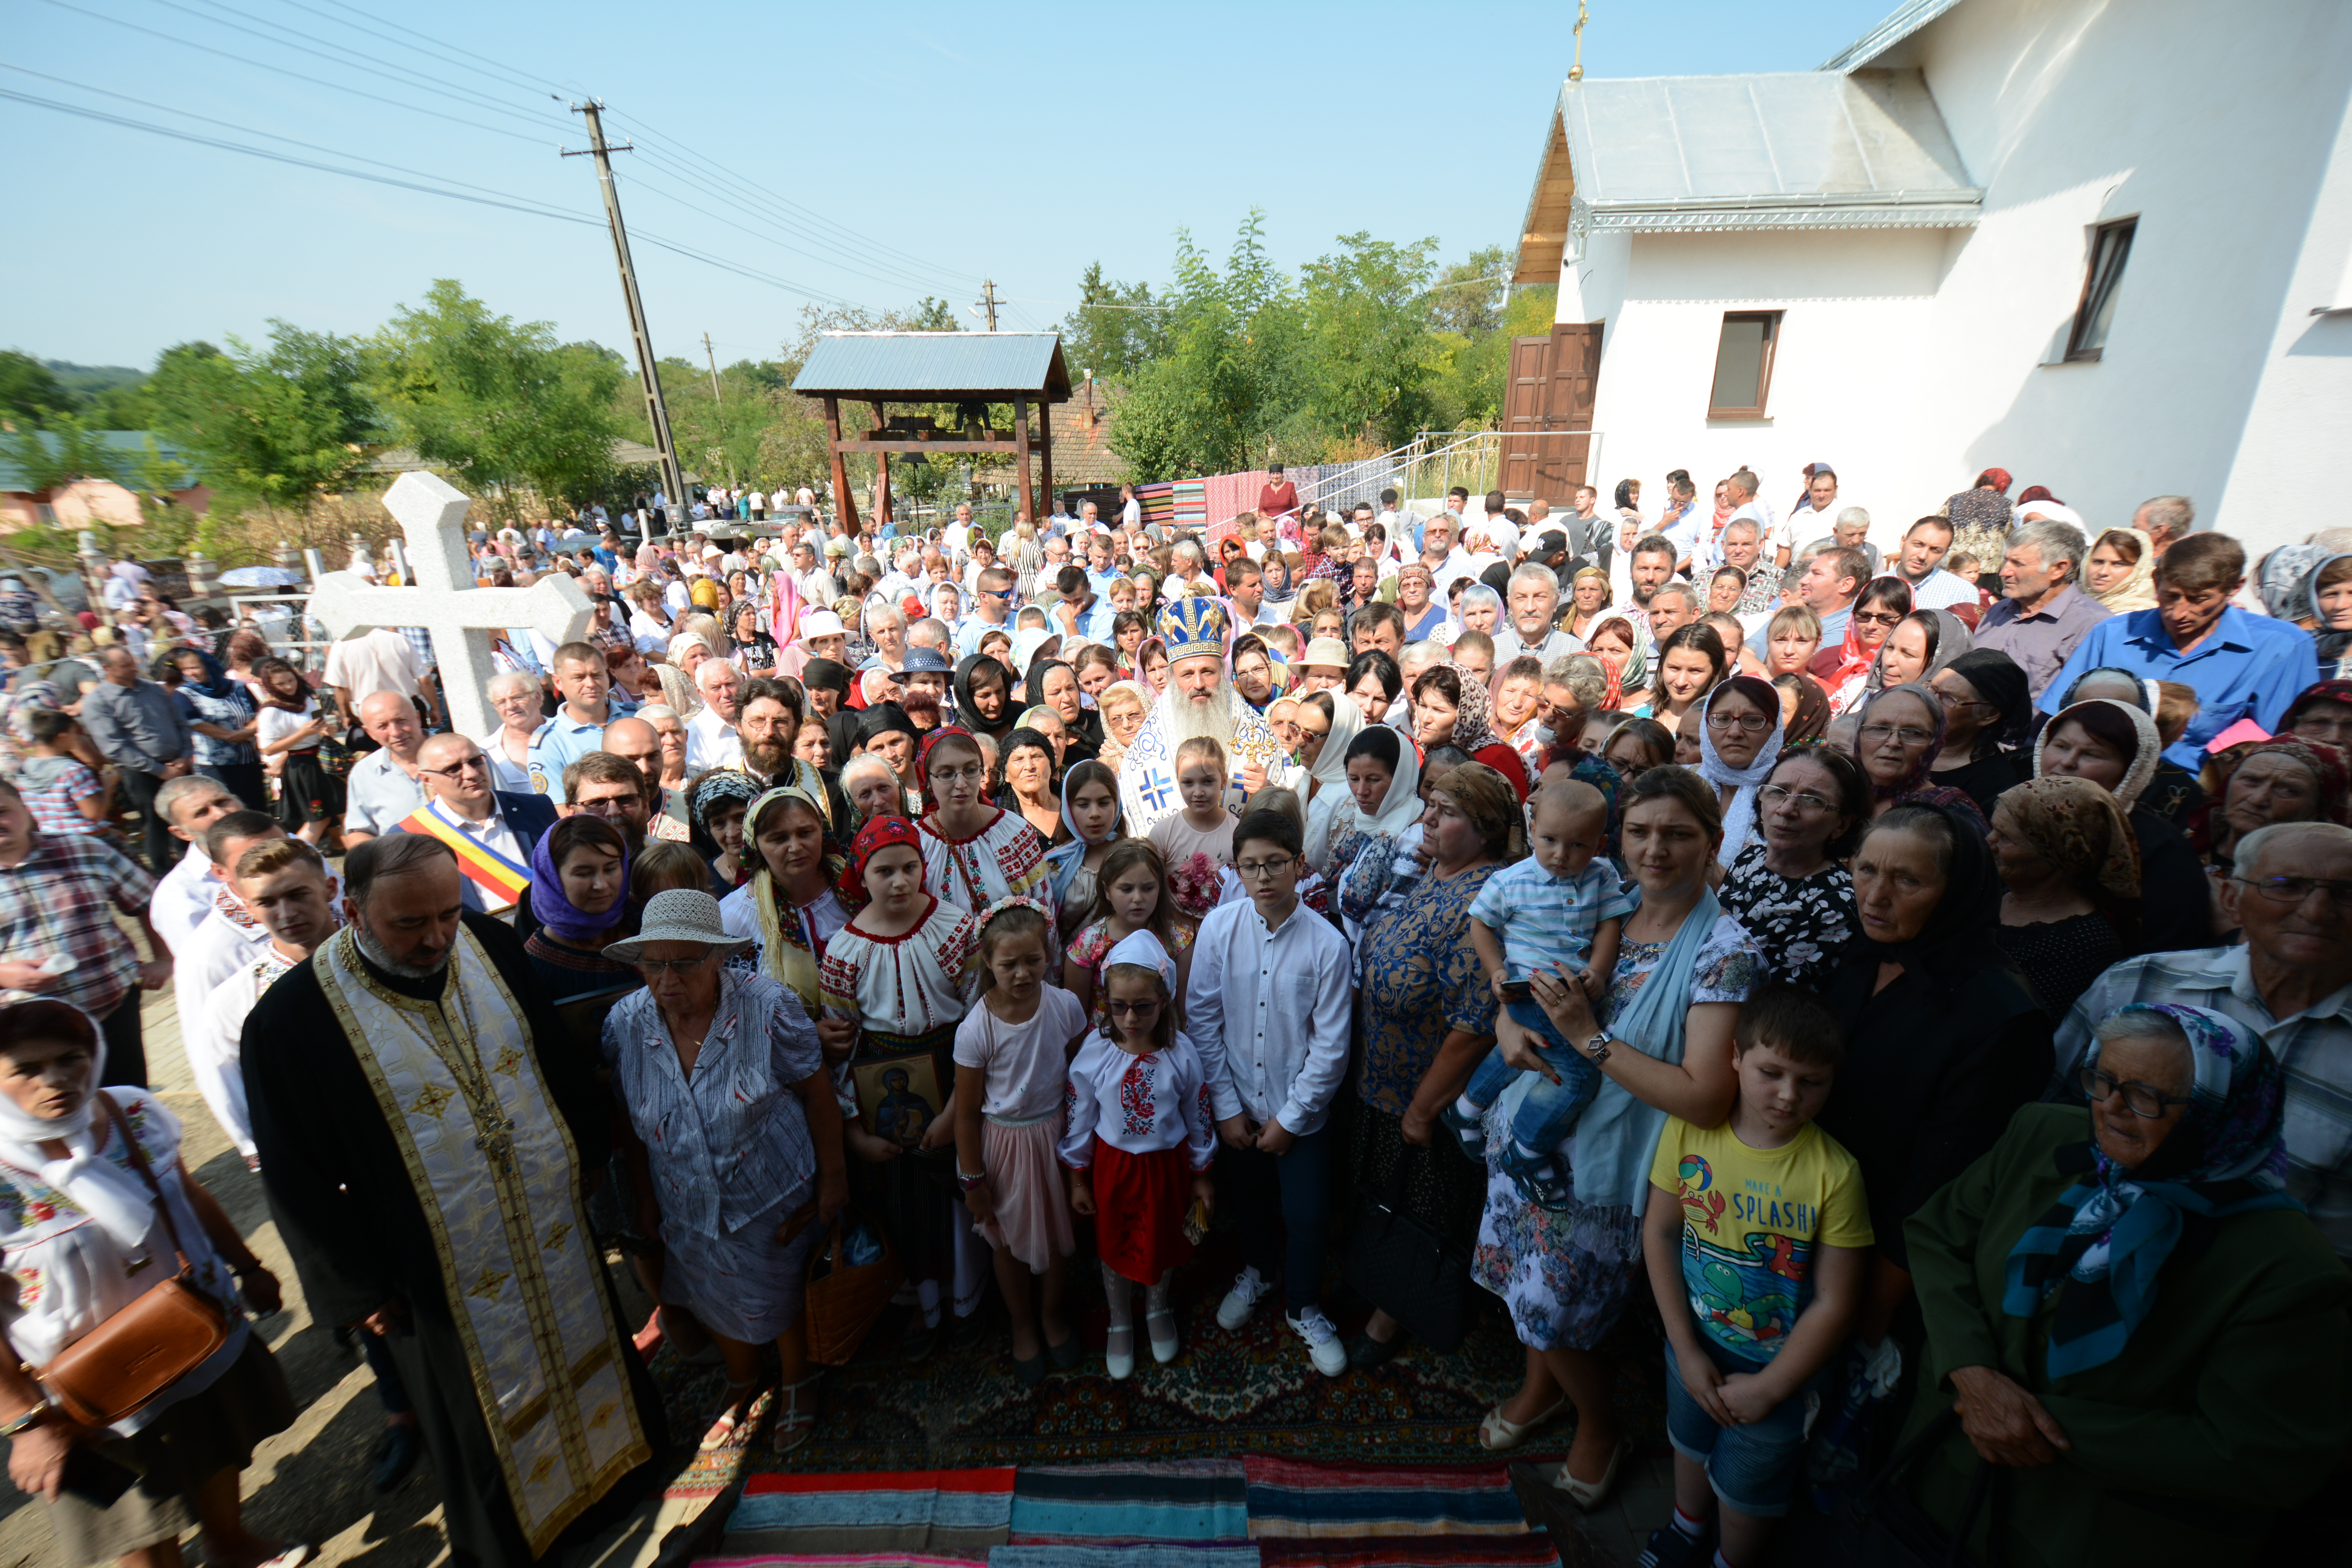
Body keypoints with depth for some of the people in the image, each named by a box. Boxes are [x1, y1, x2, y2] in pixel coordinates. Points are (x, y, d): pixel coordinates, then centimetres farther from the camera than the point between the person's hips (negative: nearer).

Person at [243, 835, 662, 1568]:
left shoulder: (490, 943, -11)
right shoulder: (293, 1017, -21)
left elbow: (561, 1057, 3)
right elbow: (298, 1177, -10)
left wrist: (586, 1156, 7)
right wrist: (363, 1287, -5)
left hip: (559, 1227, 3)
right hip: (444, 1278, -3)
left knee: (584, 1353, 26)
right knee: (490, 1417, 21)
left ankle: (611, 1457, 55)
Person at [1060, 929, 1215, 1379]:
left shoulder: (1181, 1053, -19)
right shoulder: (1094, 1051, -19)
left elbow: (1198, 1118, -5)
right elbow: (1077, 1118, -6)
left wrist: (1201, 1176, 4)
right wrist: (1078, 1179, 1)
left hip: (1167, 1165, 0)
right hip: (1112, 1165, 0)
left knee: (1164, 1243, 21)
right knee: (1115, 1247, 19)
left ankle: (1158, 1310, 52)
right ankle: (1121, 1324, 48)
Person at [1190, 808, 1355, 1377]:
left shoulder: (1327, 944, -19)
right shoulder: (1218, 928, -14)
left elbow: (1331, 1046, -12)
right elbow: (1202, 1020, -7)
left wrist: (1290, 1118, -8)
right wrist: (1227, 1108, -5)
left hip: (1301, 1110, -2)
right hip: (1238, 1103, 2)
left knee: (1306, 1215, 10)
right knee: (1246, 1198, 23)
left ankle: (1303, 1309, 41)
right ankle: (1257, 1272, 55)